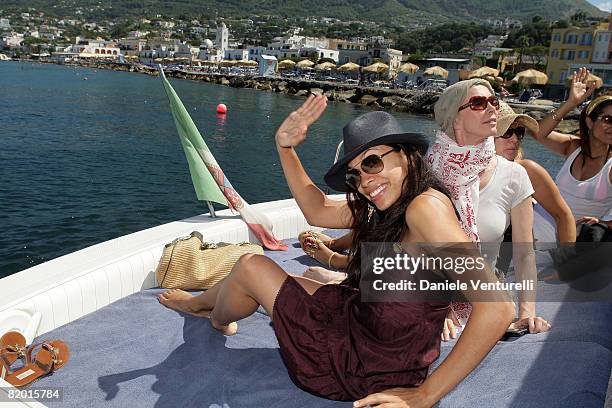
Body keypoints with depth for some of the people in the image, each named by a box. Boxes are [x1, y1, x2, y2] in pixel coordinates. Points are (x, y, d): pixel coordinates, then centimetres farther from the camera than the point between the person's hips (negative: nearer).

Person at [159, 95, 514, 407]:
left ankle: (217, 318, 39)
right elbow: (317, 211, 11)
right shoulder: (392, 206, 2)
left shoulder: (425, 205, -25)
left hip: (372, 373, -8)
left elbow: (497, 308, -32)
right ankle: (203, 302, 53)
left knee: (251, 267, 2)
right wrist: (285, 147, 2)